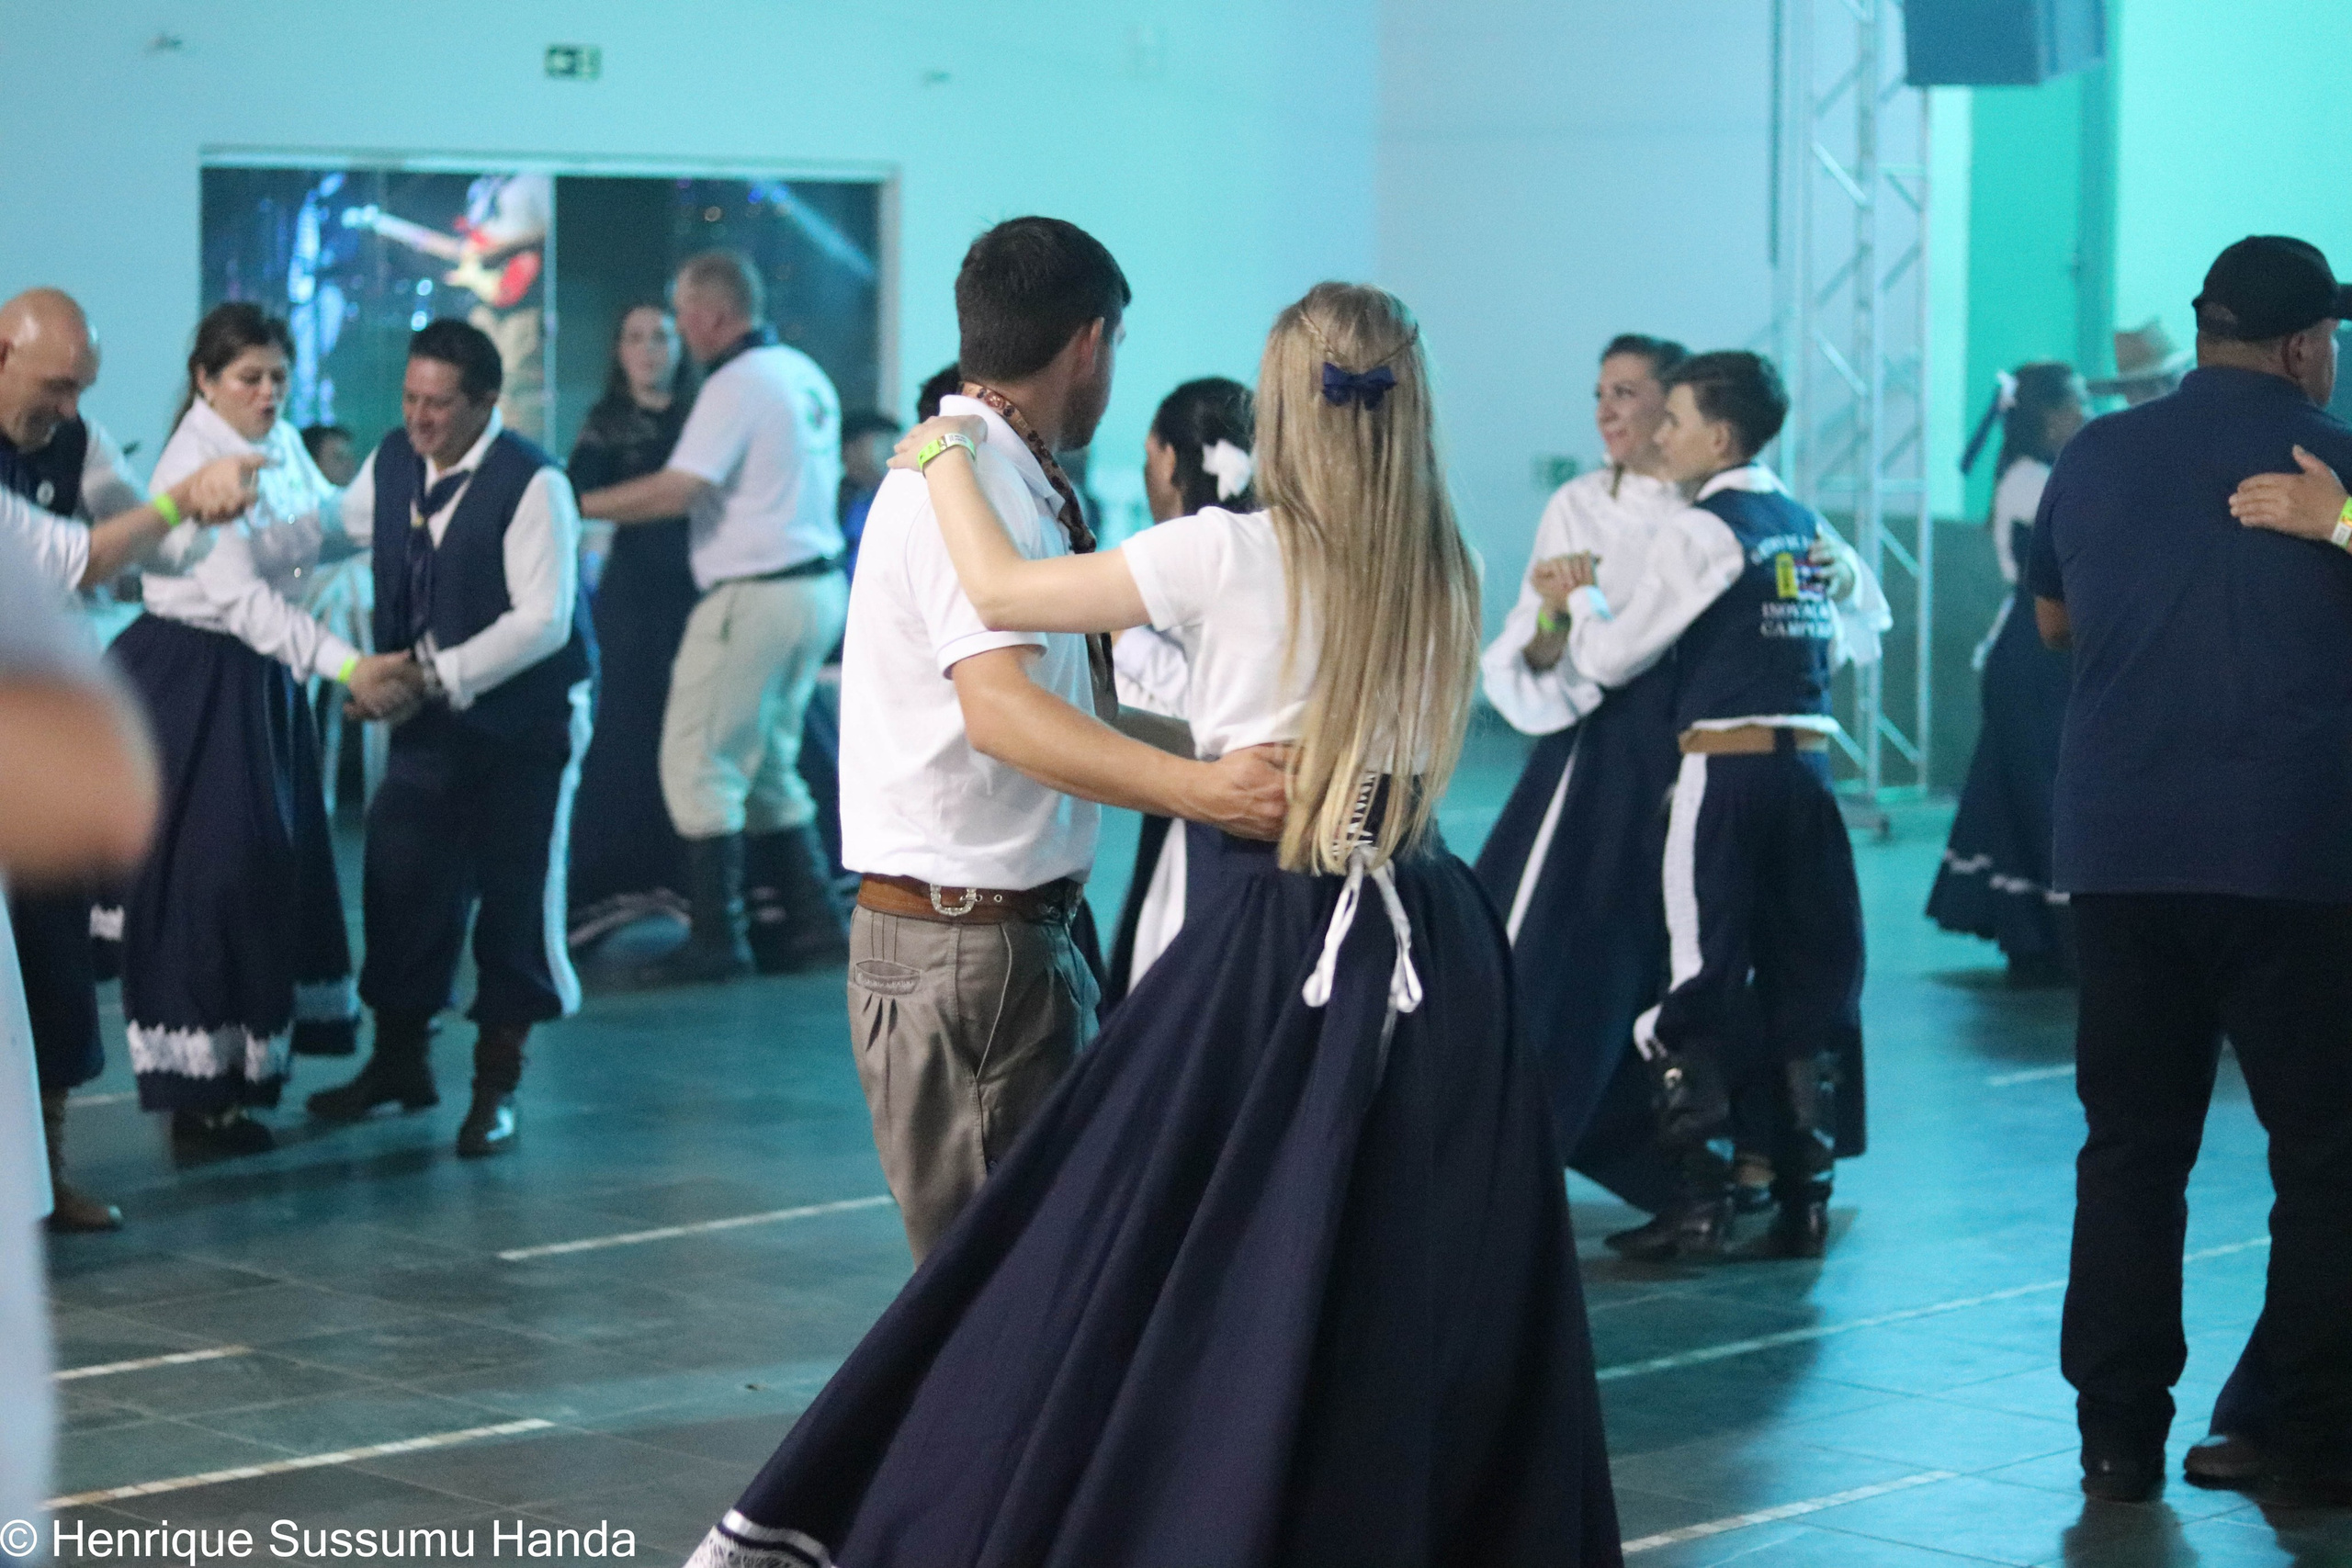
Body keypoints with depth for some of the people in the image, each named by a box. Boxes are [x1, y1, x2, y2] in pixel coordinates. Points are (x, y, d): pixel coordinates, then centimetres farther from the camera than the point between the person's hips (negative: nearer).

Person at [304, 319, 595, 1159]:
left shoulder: (532, 485, -20)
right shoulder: (391, 462, -1)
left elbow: (543, 621, -25)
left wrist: (433, 675, -27)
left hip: (523, 719, -6)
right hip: (429, 713, 6)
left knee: (514, 896, 1)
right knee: (399, 882, 8)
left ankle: (497, 1082, 15)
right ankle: (399, 1059, 26)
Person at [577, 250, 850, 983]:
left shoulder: (737, 385, -14)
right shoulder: (806, 375, 13)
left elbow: (676, 490, -22)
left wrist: (576, 505, -15)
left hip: (755, 593, -9)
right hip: (819, 586, 9)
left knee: (697, 763, -4)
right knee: (766, 766, 17)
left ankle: (717, 940, -4)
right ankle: (813, 922, 16)